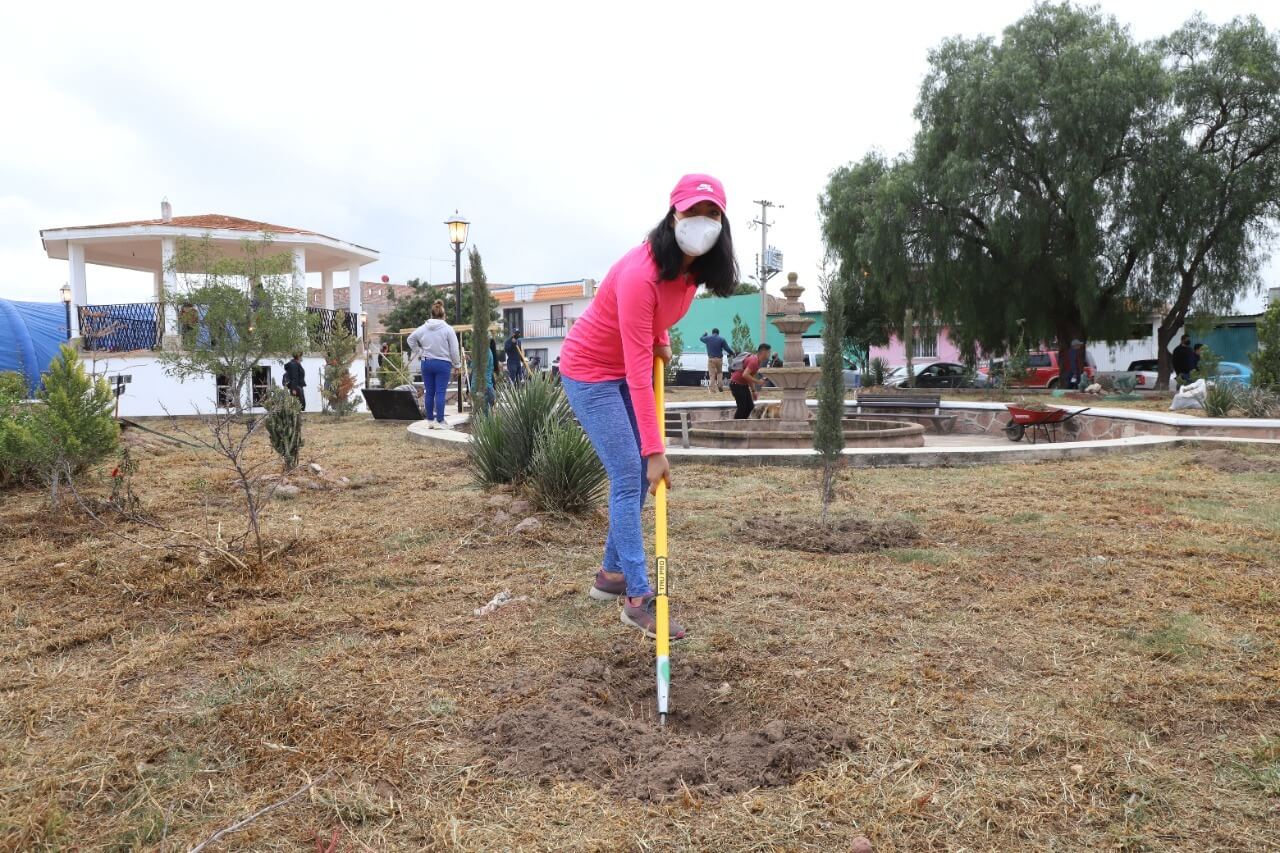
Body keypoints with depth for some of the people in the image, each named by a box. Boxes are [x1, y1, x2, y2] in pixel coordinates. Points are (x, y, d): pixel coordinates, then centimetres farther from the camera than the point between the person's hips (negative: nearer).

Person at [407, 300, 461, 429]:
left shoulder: (423, 328, 1)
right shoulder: (448, 329, -10)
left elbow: (410, 339, 11)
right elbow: (454, 350, -7)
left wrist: (420, 352, 15)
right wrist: (457, 364, 5)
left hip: (427, 363, 4)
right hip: (443, 364, -4)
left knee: (429, 392, 9)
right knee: (440, 393, -3)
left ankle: (430, 420, 15)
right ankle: (440, 421, -3)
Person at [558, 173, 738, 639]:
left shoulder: (695, 265, -8)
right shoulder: (640, 274, -33)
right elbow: (638, 371, -35)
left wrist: (661, 338, 2)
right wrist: (655, 449, -35)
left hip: (626, 370, 8)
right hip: (590, 372, -8)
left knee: (638, 475, 10)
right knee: (629, 477, -12)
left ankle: (612, 574, 25)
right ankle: (638, 598, -5)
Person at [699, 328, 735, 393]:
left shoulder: (707, 338, 5)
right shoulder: (721, 339, 1)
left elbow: (701, 338, 27)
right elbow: (727, 348, -3)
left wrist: (704, 334, 47)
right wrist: (733, 353, 12)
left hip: (711, 359, 0)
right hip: (719, 359, 0)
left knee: (712, 374, 0)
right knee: (719, 372, 18)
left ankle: (712, 389, -4)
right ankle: (720, 386, 7)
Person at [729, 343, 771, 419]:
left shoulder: (757, 361, 11)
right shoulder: (754, 361, -21)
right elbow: (745, 375, -32)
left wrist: (753, 391, 18)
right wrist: (758, 381, -23)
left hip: (743, 385, 10)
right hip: (736, 384, -10)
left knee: (750, 406, 9)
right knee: (742, 408, -11)